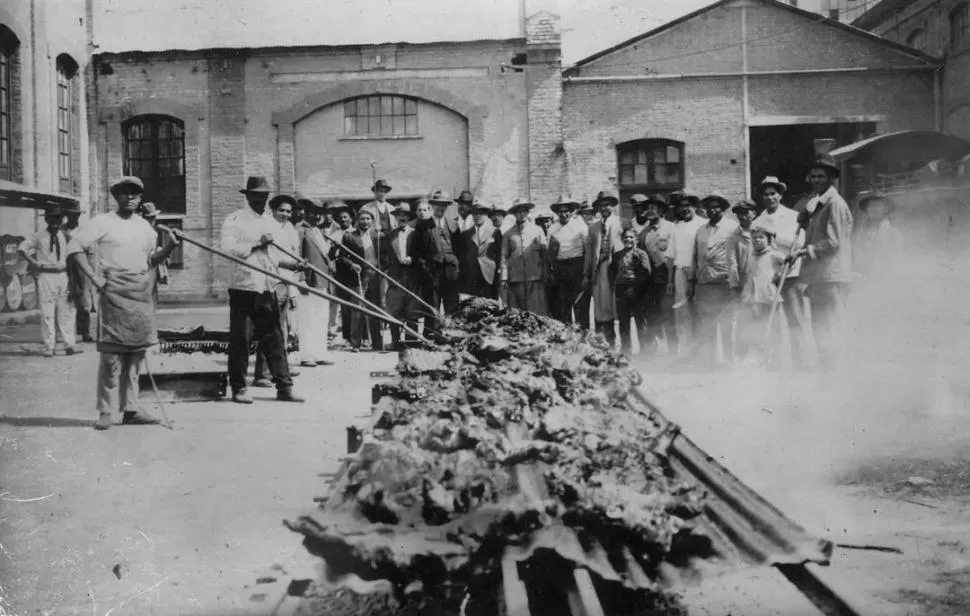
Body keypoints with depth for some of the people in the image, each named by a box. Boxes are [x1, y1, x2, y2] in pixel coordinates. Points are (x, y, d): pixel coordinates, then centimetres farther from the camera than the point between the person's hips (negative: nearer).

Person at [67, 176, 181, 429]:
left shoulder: (145, 226, 17)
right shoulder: (102, 223, 0)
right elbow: (74, 247, -3)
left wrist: (170, 247, 4)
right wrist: (94, 276, -10)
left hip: (142, 294, 6)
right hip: (114, 292, -6)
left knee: (136, 352, 7)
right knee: (111, 353, -8)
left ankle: (130, 410, 13)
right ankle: (104, 412, -1)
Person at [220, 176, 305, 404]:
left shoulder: (271, 223, 17)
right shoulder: (234, 220, -2)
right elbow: (227, 249, -16)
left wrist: (292, 264, 2)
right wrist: (257, 243, -16)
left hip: (268, 290, 5)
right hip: (243, 289, -5)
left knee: (274, 339, 5)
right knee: (240, 340, 1)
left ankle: (284, 387, 9)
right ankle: (238, 388, 11)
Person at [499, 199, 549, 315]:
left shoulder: (538, 231, 10)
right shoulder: (508, 234, 9)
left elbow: (545, 254, 11)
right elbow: (504, 258, 8)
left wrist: (546, 276, 6)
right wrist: (503, 279, -1)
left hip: (535, 280, 0)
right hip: (515, 281, 0)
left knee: (538, 313, -6)